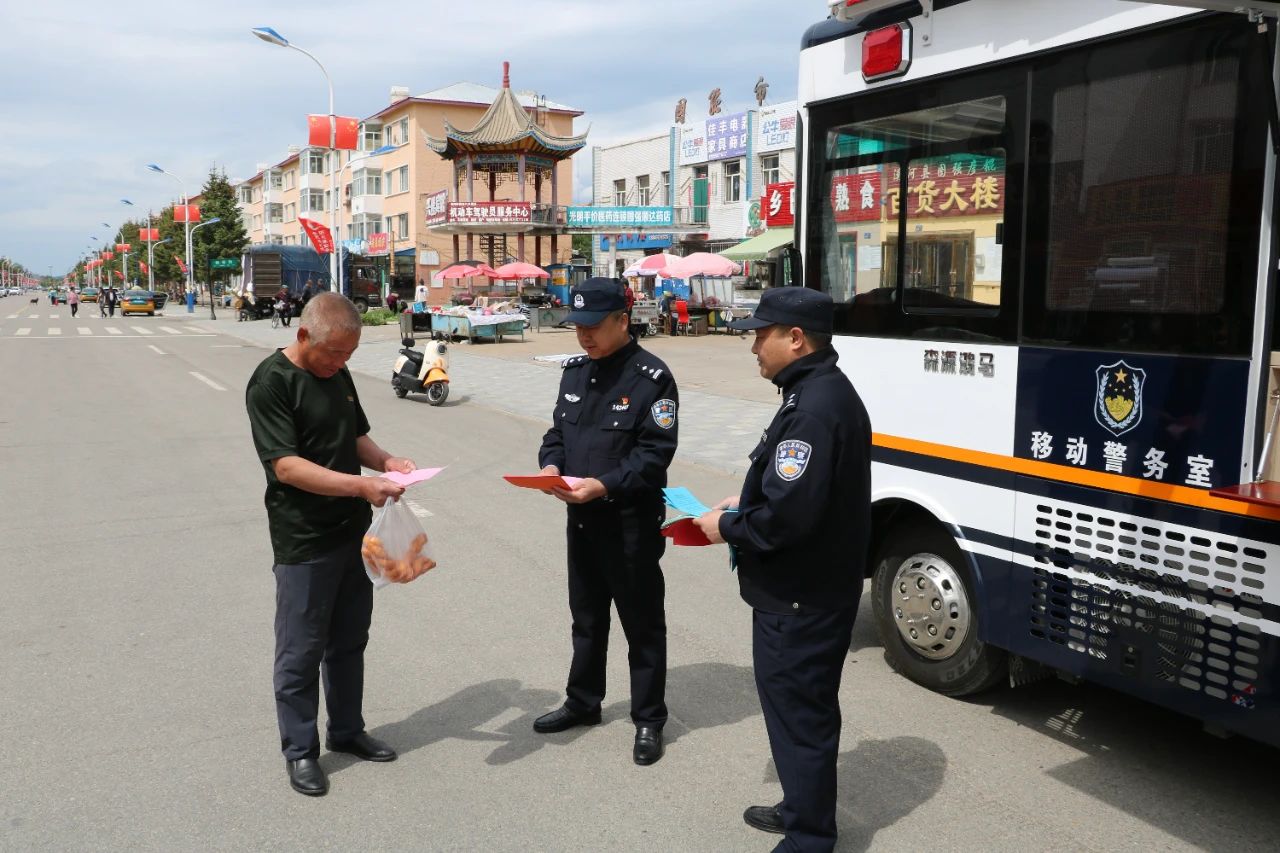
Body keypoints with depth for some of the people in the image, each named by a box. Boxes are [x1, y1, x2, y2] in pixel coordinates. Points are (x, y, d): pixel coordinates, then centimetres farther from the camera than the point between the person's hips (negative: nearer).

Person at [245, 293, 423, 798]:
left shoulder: (337, 374, 8)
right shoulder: (271, 382, -15)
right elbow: (286, 466, -22)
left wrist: (385, 461, -1)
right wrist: (361, 485, -29)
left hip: (354, 532, 7)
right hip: (303, 542, -7)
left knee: (349, 642, 18)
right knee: (302, 651, 5)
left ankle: (347, 732, 34)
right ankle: (300, 750, 22)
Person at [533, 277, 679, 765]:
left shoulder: (650, 377, -14)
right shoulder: (575, 371, 8)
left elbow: (654, 454, -18)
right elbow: (558, 430, 14)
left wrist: (604, 485, -28)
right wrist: (550, 464, -7)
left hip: (631, 522, -7)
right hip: (581, 518, 7)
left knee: (642, 624, 6)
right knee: (586, 616, 21)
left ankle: (648, 720, 21)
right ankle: (582, 703, 38)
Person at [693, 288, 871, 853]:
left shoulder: (813, 408, -25)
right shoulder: (826, 391, 9)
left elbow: (788, 516, -30)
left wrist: (727, 526, -15)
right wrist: (744, 504, 8)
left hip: (799, 601, -11)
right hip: (817, 589, 11)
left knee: (797, 715, 4)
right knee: (806, 708, 23)